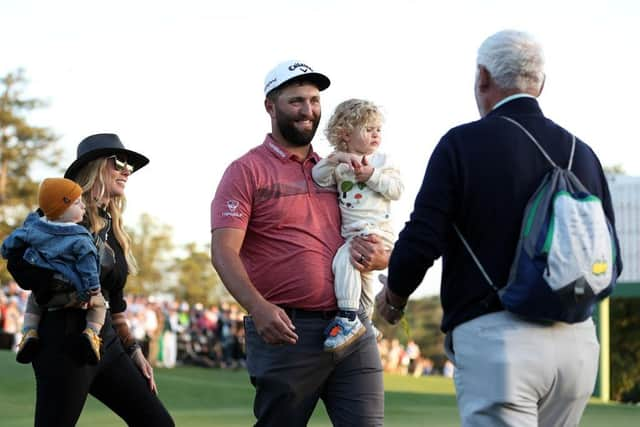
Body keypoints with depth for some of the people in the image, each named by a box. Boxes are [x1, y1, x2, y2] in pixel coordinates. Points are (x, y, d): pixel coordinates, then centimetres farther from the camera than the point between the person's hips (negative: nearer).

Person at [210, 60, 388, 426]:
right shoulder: (247, 171, 2)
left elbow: (379, 240, 22)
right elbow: (224, 251, -10)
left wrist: (381, 257, -4)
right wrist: (258, 308, -27)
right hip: (285, 331, -4)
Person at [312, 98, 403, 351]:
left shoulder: (382, 160, 7)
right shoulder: (339, 164, 11)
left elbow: (396, 189, -4)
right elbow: (319, 177, -8)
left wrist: (372, 175, -12)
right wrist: (336, 158, -22)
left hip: (377, 230, -5)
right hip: (350, 233, 6)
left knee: (344, 258, -28)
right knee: (362, 277, 17)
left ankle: (348, 319, -29)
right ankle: (365, 325, 35)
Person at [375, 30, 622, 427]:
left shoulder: (463, 143, -4)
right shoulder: (581, 153, 10)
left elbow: (421, 242, -9)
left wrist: (393, 300, 10)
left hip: (495, 335, -5)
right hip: (577, 341, 5)